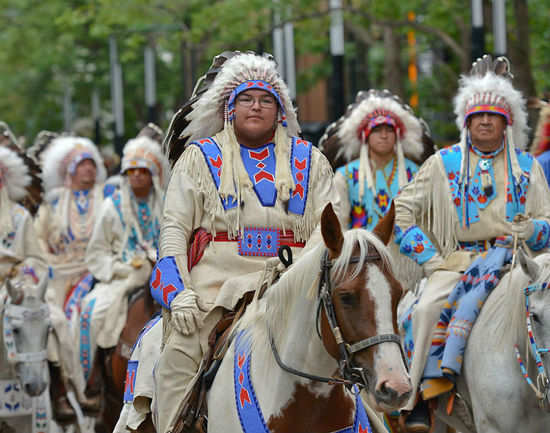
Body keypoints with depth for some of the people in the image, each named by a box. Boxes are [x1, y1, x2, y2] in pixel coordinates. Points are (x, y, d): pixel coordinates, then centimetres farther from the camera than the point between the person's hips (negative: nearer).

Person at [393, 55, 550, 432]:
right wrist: (431, 258, -1)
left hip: (510, 256, 0)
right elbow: (402, 211, 9)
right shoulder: (444, 163, 12)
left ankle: (443, 370, -41)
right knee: (426, 309, -29)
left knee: (483, 276, -36)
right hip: (454, 259, 1)